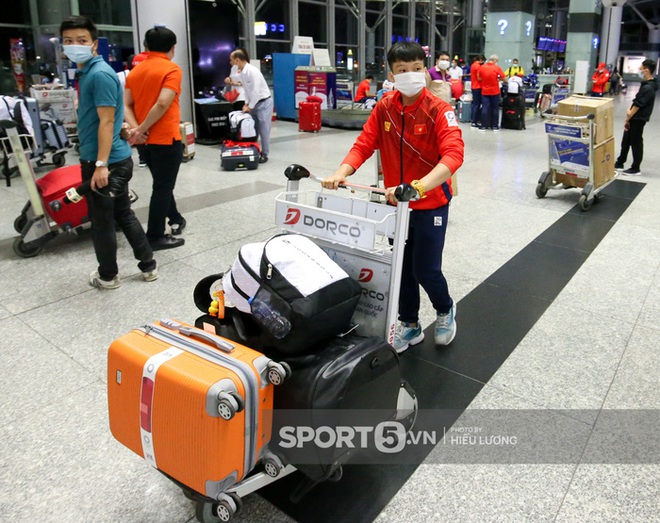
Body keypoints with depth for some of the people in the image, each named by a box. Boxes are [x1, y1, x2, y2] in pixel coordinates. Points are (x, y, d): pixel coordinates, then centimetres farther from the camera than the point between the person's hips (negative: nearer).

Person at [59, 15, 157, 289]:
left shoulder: (100, 74, -16)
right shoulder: (86, 72, 15)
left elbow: (106, 121, -22)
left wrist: (101, 165, -25)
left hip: (106, 162, -10)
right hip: (117, 159, 10)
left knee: (102, 221, 4)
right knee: (124, 214, 16)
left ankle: (107, 276, 20)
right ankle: (148, 265, 25)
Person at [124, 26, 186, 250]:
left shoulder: (136, 70, 10)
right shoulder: (172, 69, -10)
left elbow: (126, 104, 1)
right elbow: (162, 104, -22)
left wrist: (135, 128, -9)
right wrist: (142, 129, -15)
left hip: (146, 139, 7)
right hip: (166, 138, -7)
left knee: (162, 183, 22)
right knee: (162, 187, 1)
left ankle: (175, 219, 37)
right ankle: (155, 237, 6)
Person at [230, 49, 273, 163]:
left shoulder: (252, 71, -22)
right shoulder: (242, 72, 5)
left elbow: (256, 91, -24)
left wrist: (250, 107, -18)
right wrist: (247, 103, 2)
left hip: (264, 102, -8)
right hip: (254, 102, 8)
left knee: (263, 129, -4)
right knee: (252, 128, 9)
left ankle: (264, 154, 4)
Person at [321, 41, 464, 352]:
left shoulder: (439, 110, -16)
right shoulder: (384, 108, -1)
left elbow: (454, 154, -28)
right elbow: (364, 145, -5)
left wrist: (419, 186, -43)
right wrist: (341, 173, -25)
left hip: (431, 203, -4)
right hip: (395, 202, 5)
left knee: (425, 269, -2)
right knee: (402, 267, 13)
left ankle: (446, 310, 31)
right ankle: (410, 325, 33)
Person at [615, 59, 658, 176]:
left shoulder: (648, 88, -21)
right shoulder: (647, 84, 10)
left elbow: (638, 105, -20)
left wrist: (627, 119, -14)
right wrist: (630, 110, 0)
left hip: (638, 119, -9)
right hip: (635, 118, 9)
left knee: (636, 143, -1)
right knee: (626, 140, 18)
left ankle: (636, 169, 8)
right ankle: (620, 163, 30)